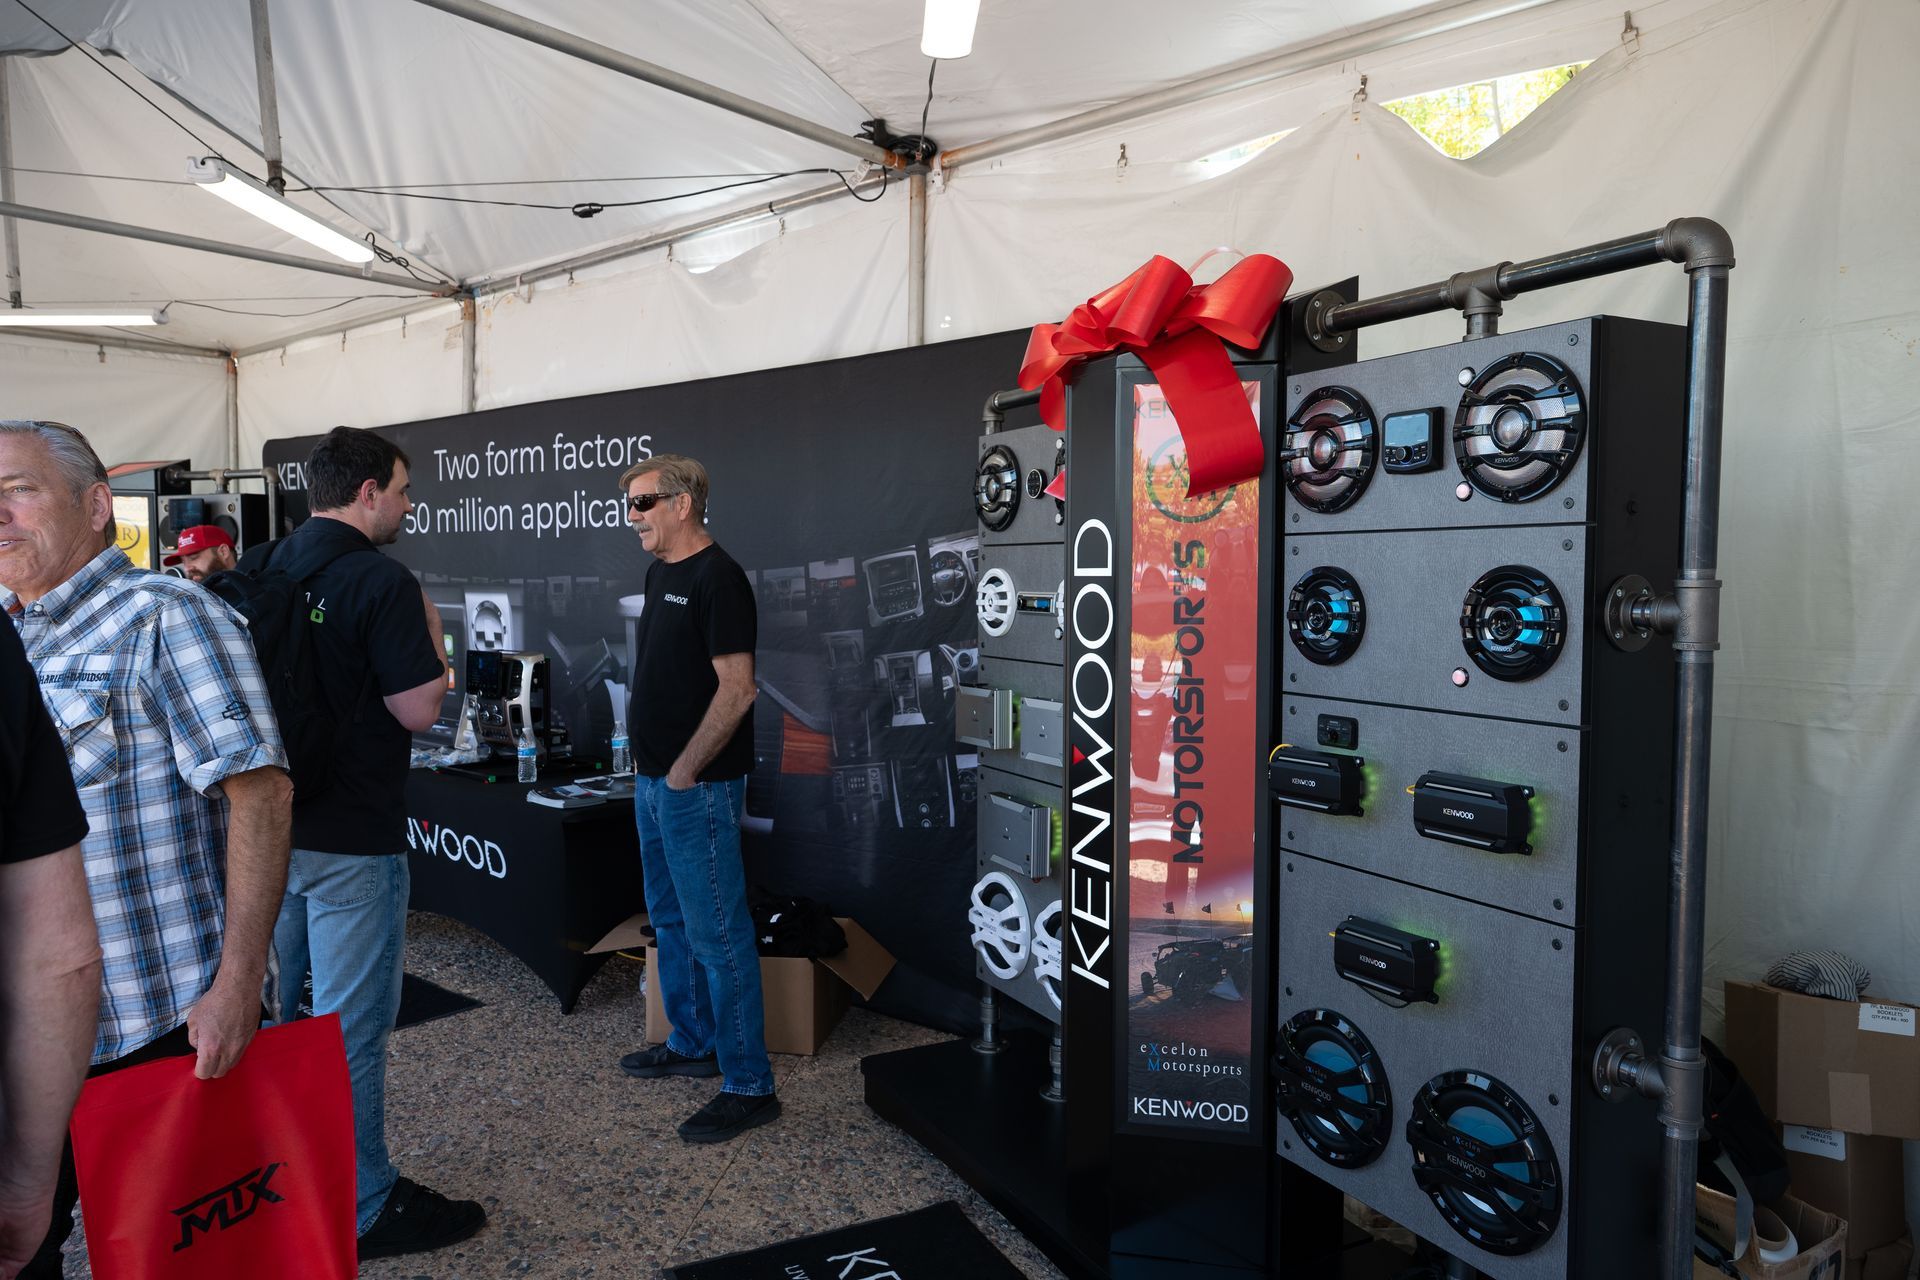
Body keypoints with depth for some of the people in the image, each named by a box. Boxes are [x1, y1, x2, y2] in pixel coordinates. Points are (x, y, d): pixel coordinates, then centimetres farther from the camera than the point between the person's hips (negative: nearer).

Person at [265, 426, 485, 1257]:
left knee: (274, 1004, 23)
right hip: (349, 840, -8)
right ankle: (364, 1209, 15)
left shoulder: (257, 571, 6)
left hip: (267, 827, 8)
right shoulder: (383, 582, -18)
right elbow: (417, 711, -19)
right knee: (349, 1020, 2)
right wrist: (431, 632, -3)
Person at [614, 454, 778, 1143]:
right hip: (655, 779, 10)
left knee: (717, 933, -4)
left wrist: (685, 771, -17)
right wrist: (648, 760, 14)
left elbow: (736, 688, -21)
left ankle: (749, 1085, 6)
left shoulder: (717, 578, -16)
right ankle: (693, 1044, 36)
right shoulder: (661, 571, 13)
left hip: (696, 787, -10)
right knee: (669, 920, 20)